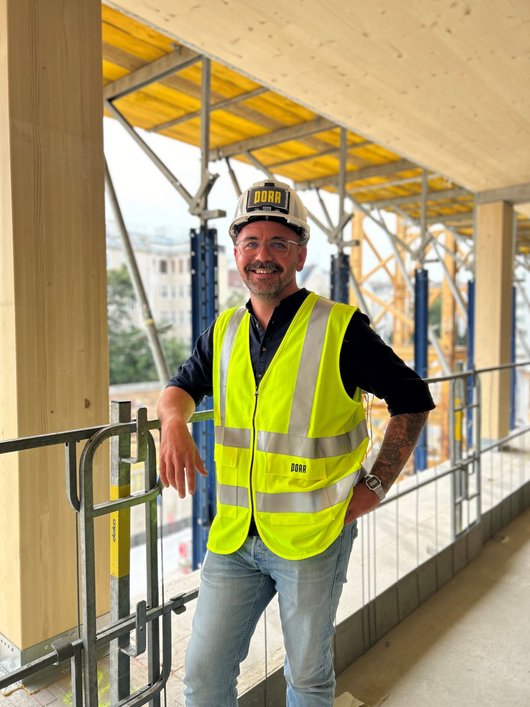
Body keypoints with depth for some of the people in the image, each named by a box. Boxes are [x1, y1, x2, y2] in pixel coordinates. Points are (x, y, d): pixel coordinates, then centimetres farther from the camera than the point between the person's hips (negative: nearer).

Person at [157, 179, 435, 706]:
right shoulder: (223, 332, 3)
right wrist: (174, 423, -10)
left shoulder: (339, 329, -11)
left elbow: (412, 399, -3)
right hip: (233, 536, 4)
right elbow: (182, 386, 14)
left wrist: (375, 486, -7)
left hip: (312, 538, -3)